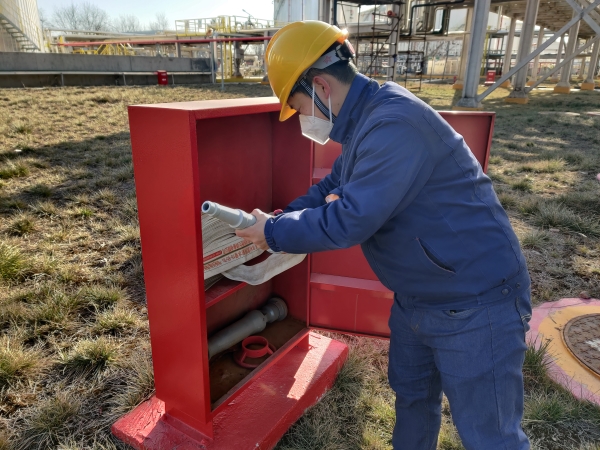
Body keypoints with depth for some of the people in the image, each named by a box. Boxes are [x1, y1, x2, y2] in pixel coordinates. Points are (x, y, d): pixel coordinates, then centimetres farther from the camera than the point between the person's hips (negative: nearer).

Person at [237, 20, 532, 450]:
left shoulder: (394, 125, -28)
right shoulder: (366, 122, 6)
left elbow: (349, 220, -30)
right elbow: (332, 188, 18)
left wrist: (275, 232, -15)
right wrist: (280, 217, 8)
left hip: (475, 305, -9)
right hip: (415, 299, 10)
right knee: (411, 396, 26)